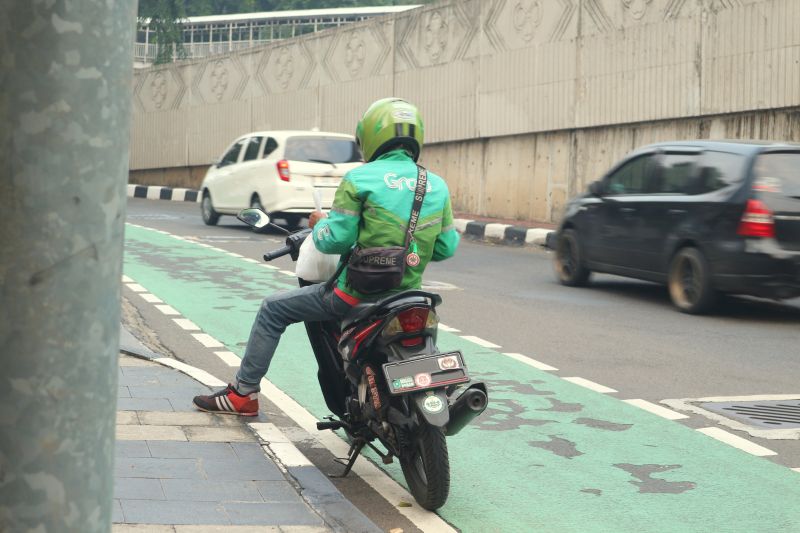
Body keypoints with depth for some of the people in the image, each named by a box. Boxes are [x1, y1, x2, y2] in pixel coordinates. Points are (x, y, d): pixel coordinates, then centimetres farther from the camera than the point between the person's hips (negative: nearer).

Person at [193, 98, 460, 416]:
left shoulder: (360, 179, -11)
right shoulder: (437, 186, 3)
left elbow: (334, 240, -13)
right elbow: (446, 247, 6)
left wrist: (319, 224, 9)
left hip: (358, 291, -5)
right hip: (407, 293, 5)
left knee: (274, 310, 12)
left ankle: (243, 393, 16)